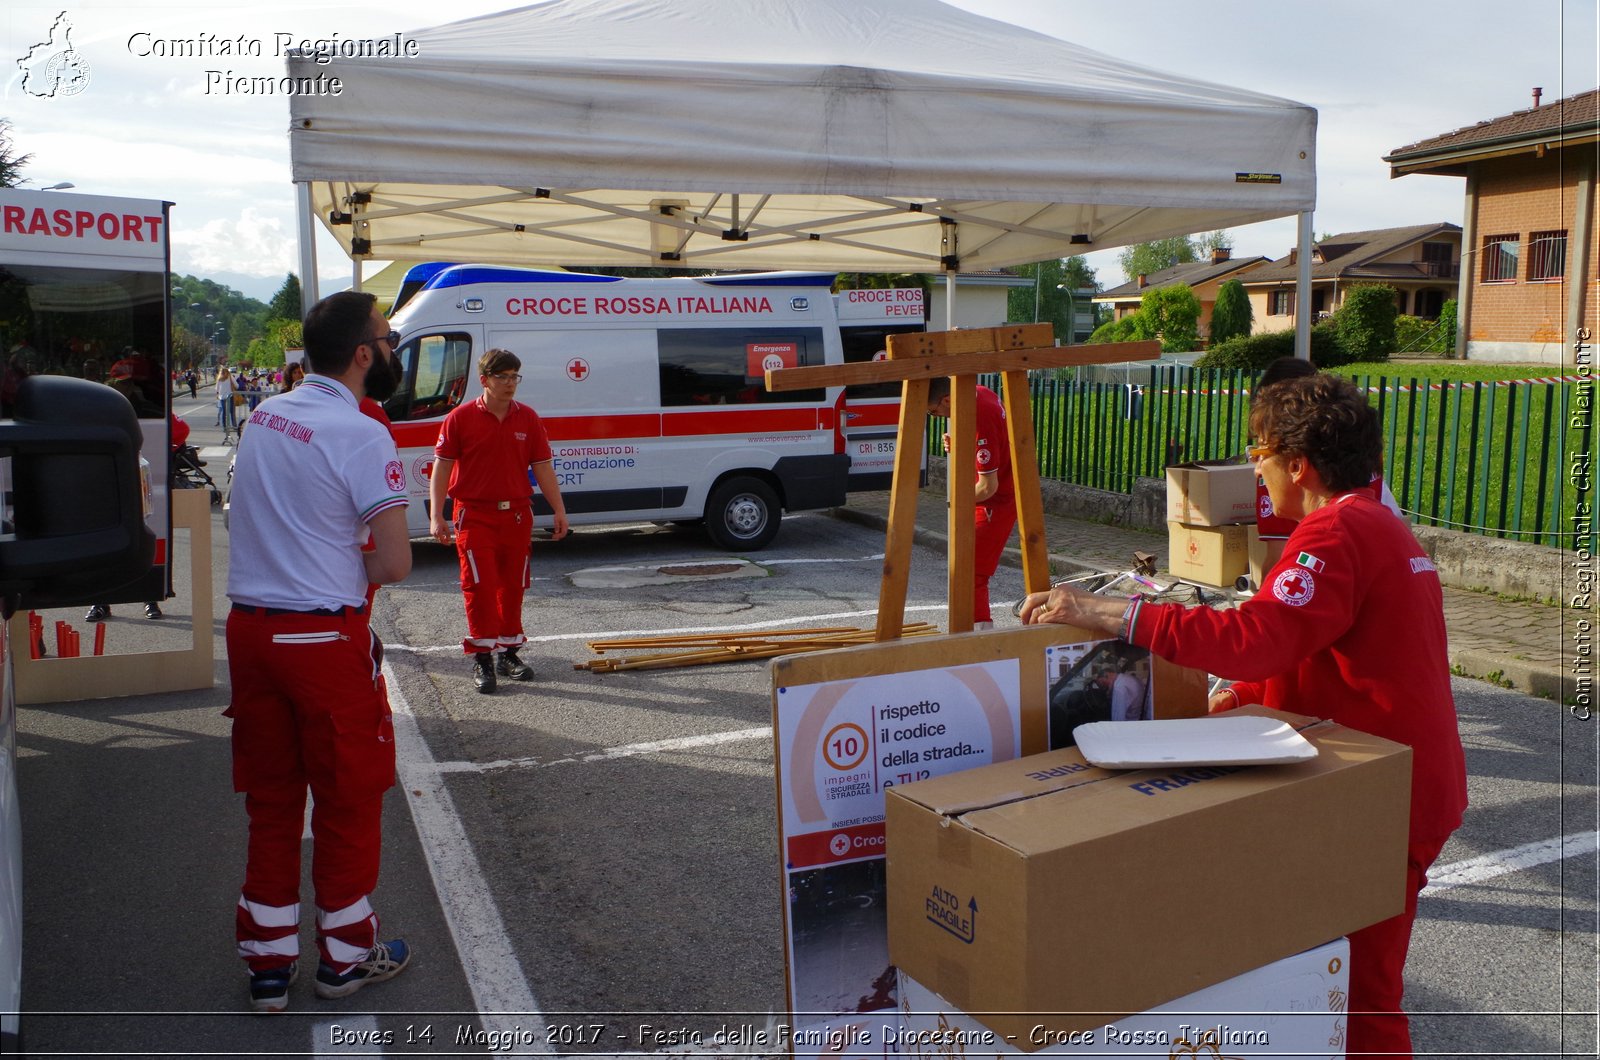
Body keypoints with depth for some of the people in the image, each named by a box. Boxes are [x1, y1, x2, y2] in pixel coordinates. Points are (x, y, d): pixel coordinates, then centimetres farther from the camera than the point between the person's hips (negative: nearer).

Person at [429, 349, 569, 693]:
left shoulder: (527, 418, 6)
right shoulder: (461, 418, -4)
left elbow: (542, 466, 9)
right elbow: (441, 467, -3)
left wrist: (559, 510, 6)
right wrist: (436, 516, -10)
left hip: (517, 515, 3)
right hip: (475, 515, -3)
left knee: (513, 586, 10)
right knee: (480, 587, -4)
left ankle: (509, 652, 22)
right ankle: (482, 659, 5)